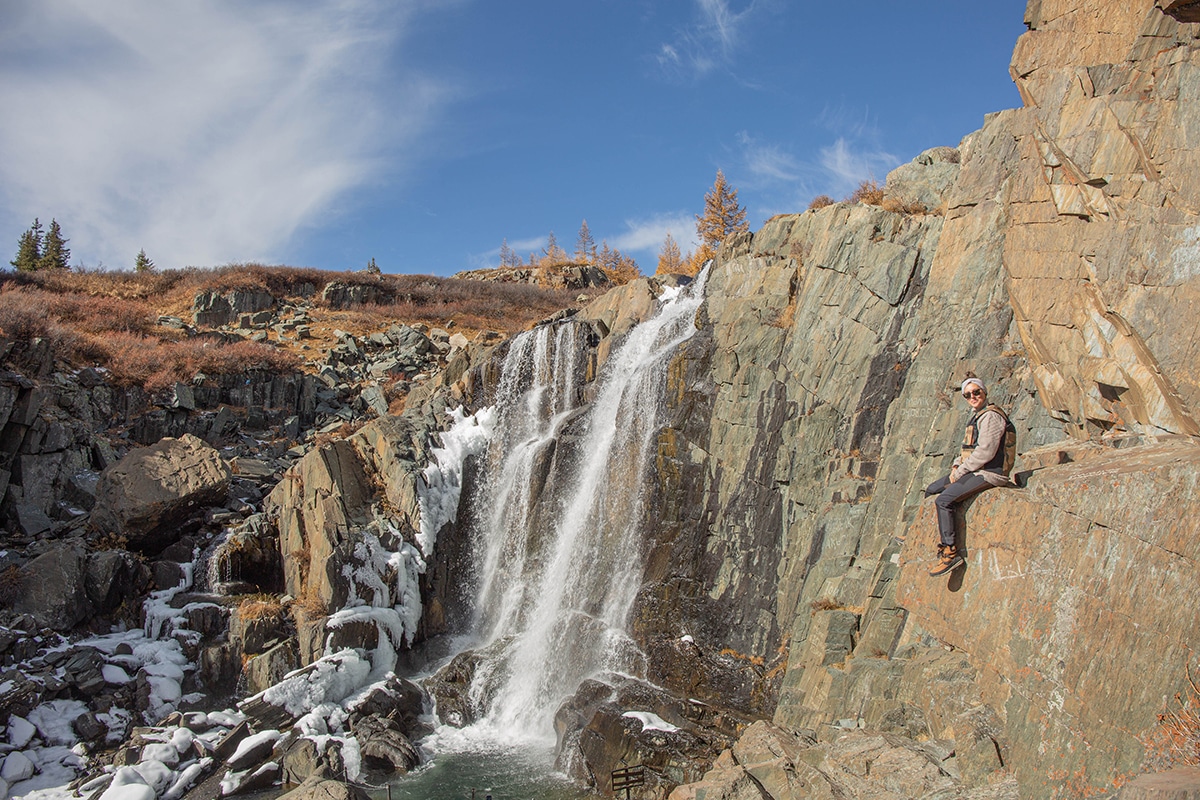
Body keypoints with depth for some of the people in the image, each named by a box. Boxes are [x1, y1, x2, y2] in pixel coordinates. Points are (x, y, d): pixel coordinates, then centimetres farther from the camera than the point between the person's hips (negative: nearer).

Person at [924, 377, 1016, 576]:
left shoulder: (991, 416, -13)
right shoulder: (978, 417, 19)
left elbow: (985, 452, -21)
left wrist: (960, 471, -14)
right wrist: (956, 465, 6)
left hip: (988, 473, -11)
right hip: (974, 471, 11)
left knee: (944, 500, -25)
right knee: (931, 490, 12)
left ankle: (951, 553, -22)